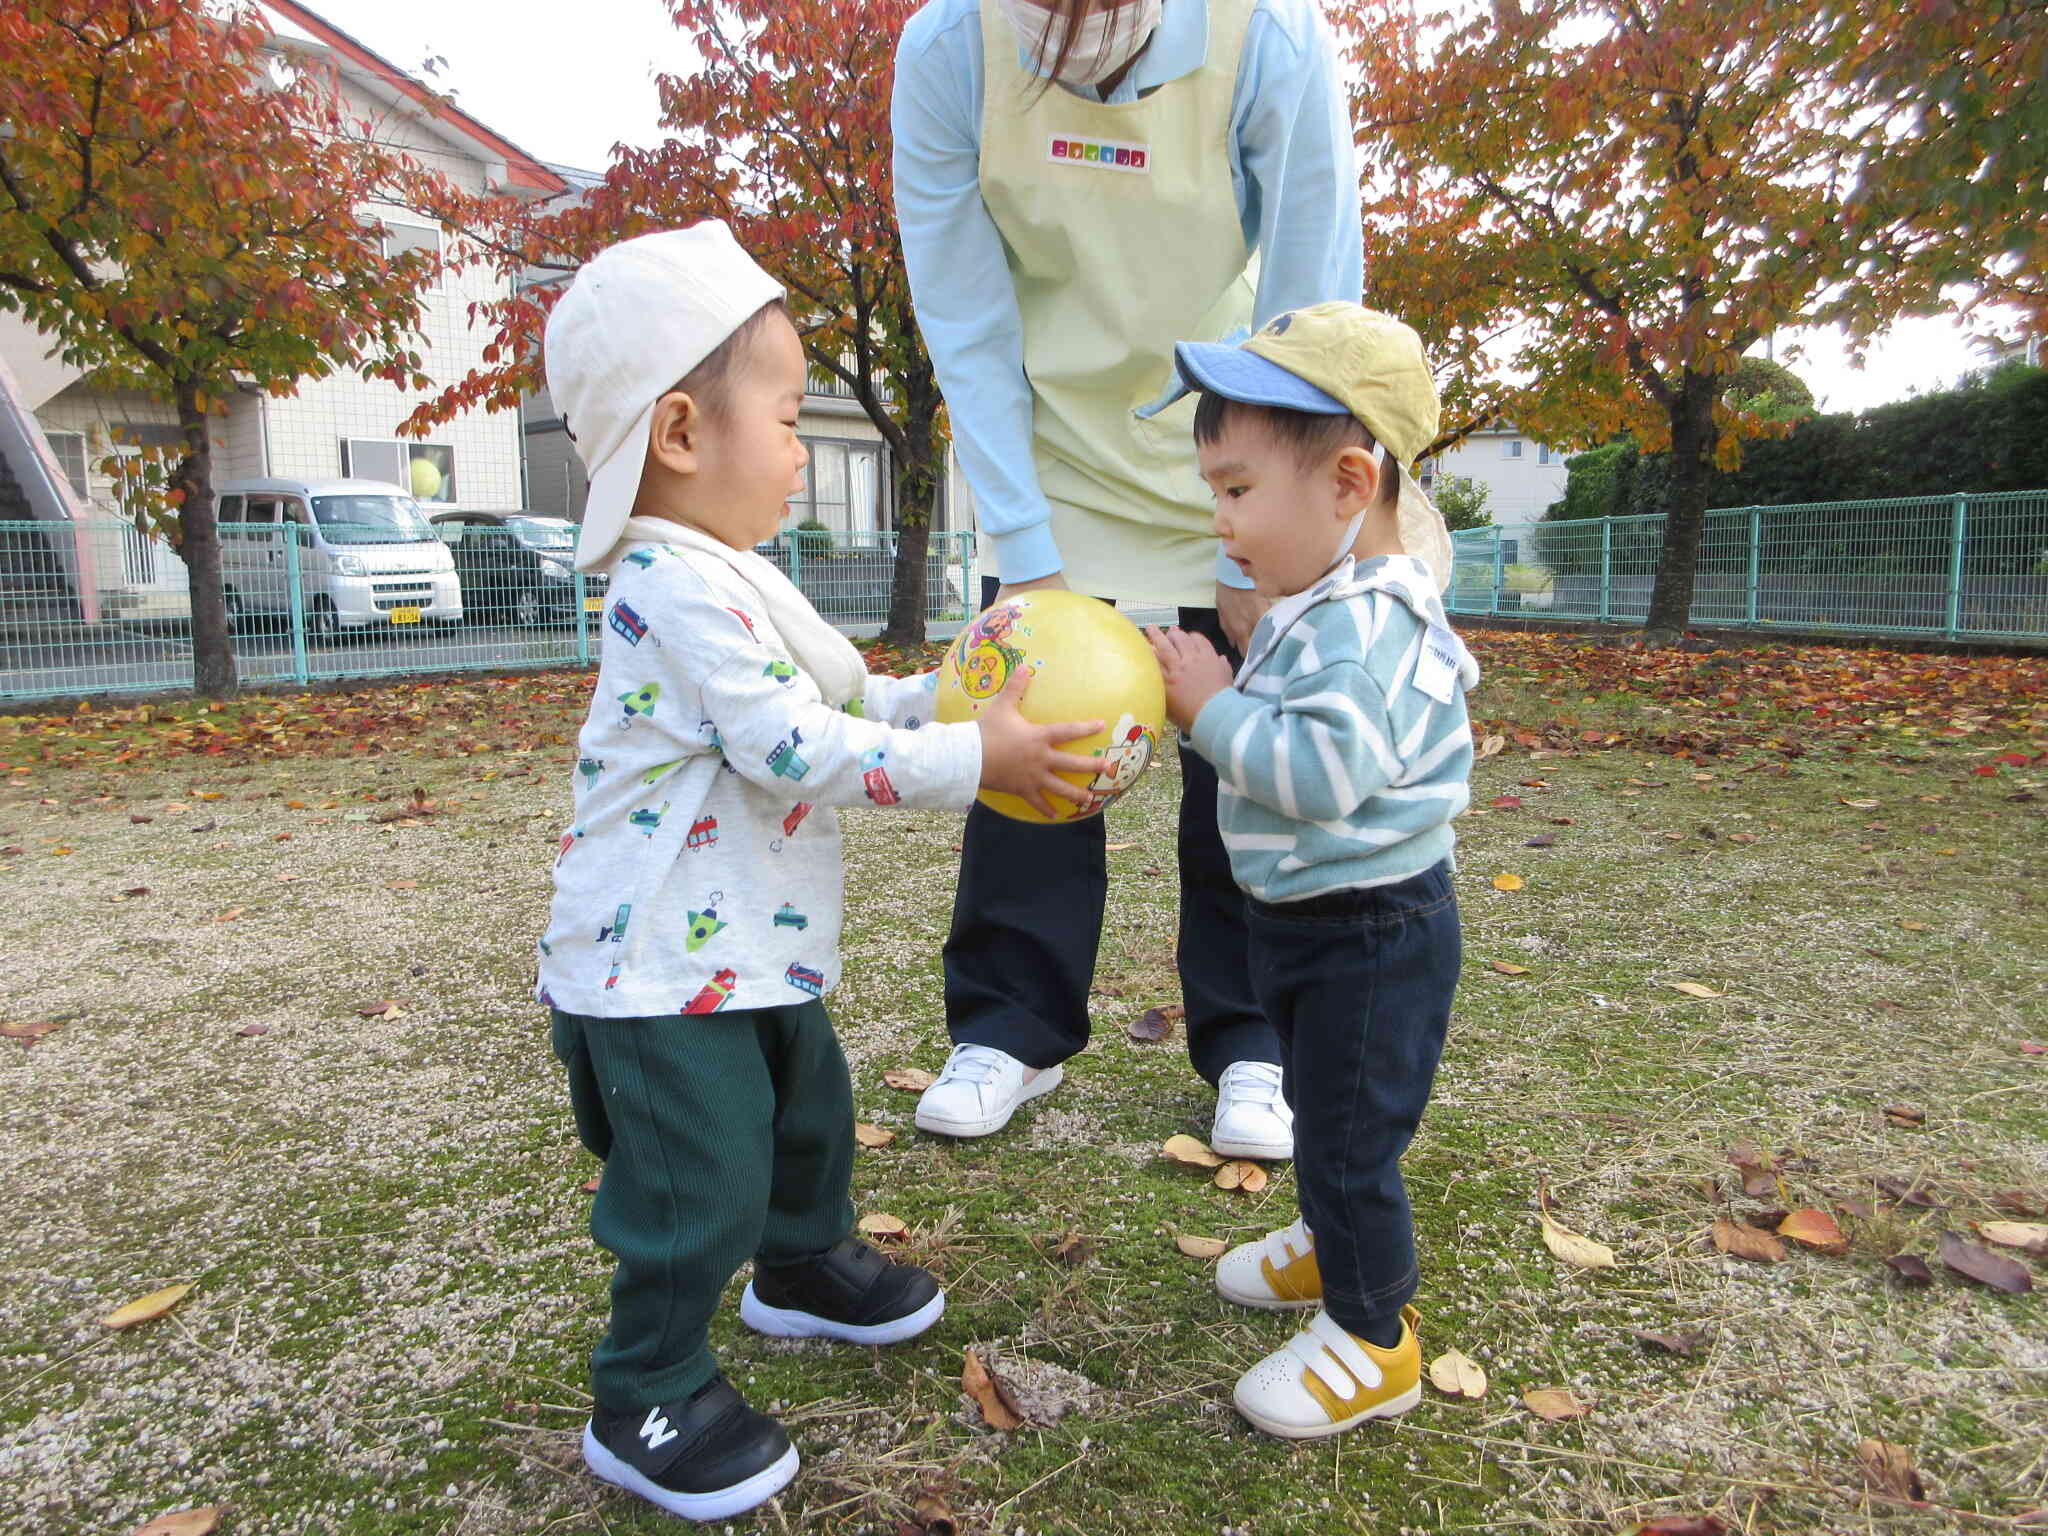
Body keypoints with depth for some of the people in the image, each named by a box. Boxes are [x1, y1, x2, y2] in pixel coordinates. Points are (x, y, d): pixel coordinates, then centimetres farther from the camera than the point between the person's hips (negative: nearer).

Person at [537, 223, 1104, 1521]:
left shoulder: (729, 577, 11)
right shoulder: (684, 589, -25)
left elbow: (840, 705, 16)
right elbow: (801, 753, -29)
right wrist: (974, 760, -25)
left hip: (754, 947, 11)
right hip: (664, 963, -11)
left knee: (810, 1107, 25)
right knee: (703, 1183, -1)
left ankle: (805, 1267, 50)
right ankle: (647, 1399, 20)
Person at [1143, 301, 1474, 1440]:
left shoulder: (1369, 625, -26)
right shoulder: (1320, 606, 7)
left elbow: (1324, 769, -36)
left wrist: (1216, 711, -27)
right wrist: (1213, 703, 0)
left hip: (1374, 931, -10)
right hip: (1308, 919, 10)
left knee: (1351, 1136, 4)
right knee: (1322, 1113, 27)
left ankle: (1374, 1339, 23)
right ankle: (1335, 1246, 50)